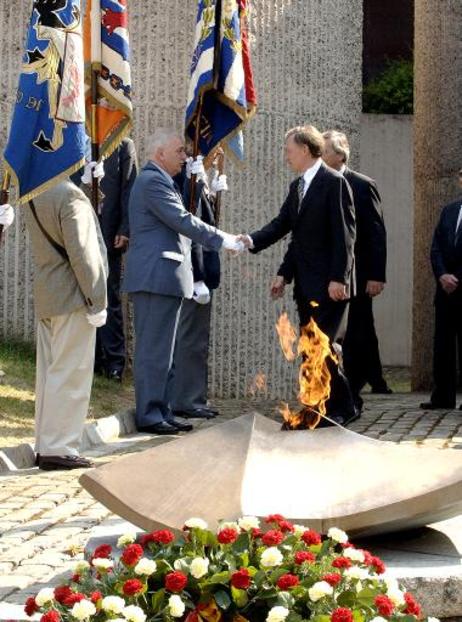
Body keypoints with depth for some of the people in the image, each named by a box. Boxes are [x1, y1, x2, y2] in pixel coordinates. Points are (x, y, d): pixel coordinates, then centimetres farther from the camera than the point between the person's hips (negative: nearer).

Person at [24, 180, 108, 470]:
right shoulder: (70, 196, -17)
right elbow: (82, 252, -18)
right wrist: (97, 302, -14)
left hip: (45, 297, 8)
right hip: (72, 296, -8)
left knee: (49, 371, 13)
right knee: (70, 373, -3)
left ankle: (46, 445, 18)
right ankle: (59, 449, -2)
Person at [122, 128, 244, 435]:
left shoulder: (161, 181, 21)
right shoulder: (152, 181, -13)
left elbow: (179, 223, 23)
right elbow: (183, 221, -19)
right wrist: (224, 240, -16)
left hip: (165, 277, 11)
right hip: (155, 277, -11)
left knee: (161, 349, 13)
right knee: (153, 349, -7)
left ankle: (161, 412, 18)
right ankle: (149, 414, -3)